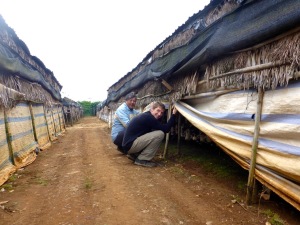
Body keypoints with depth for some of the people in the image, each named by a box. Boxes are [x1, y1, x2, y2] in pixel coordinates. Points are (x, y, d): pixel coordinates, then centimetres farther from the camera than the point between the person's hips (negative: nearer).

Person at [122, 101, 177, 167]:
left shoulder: (146, 116, 12)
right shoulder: (148, 117, -17)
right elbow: (166, 129, -15)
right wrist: (173, 114, -9)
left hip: (130, 145, 10)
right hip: (130, 145, -10)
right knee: (160, 134, -17)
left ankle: (134, 155, 17)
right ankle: (142, 159, -8)